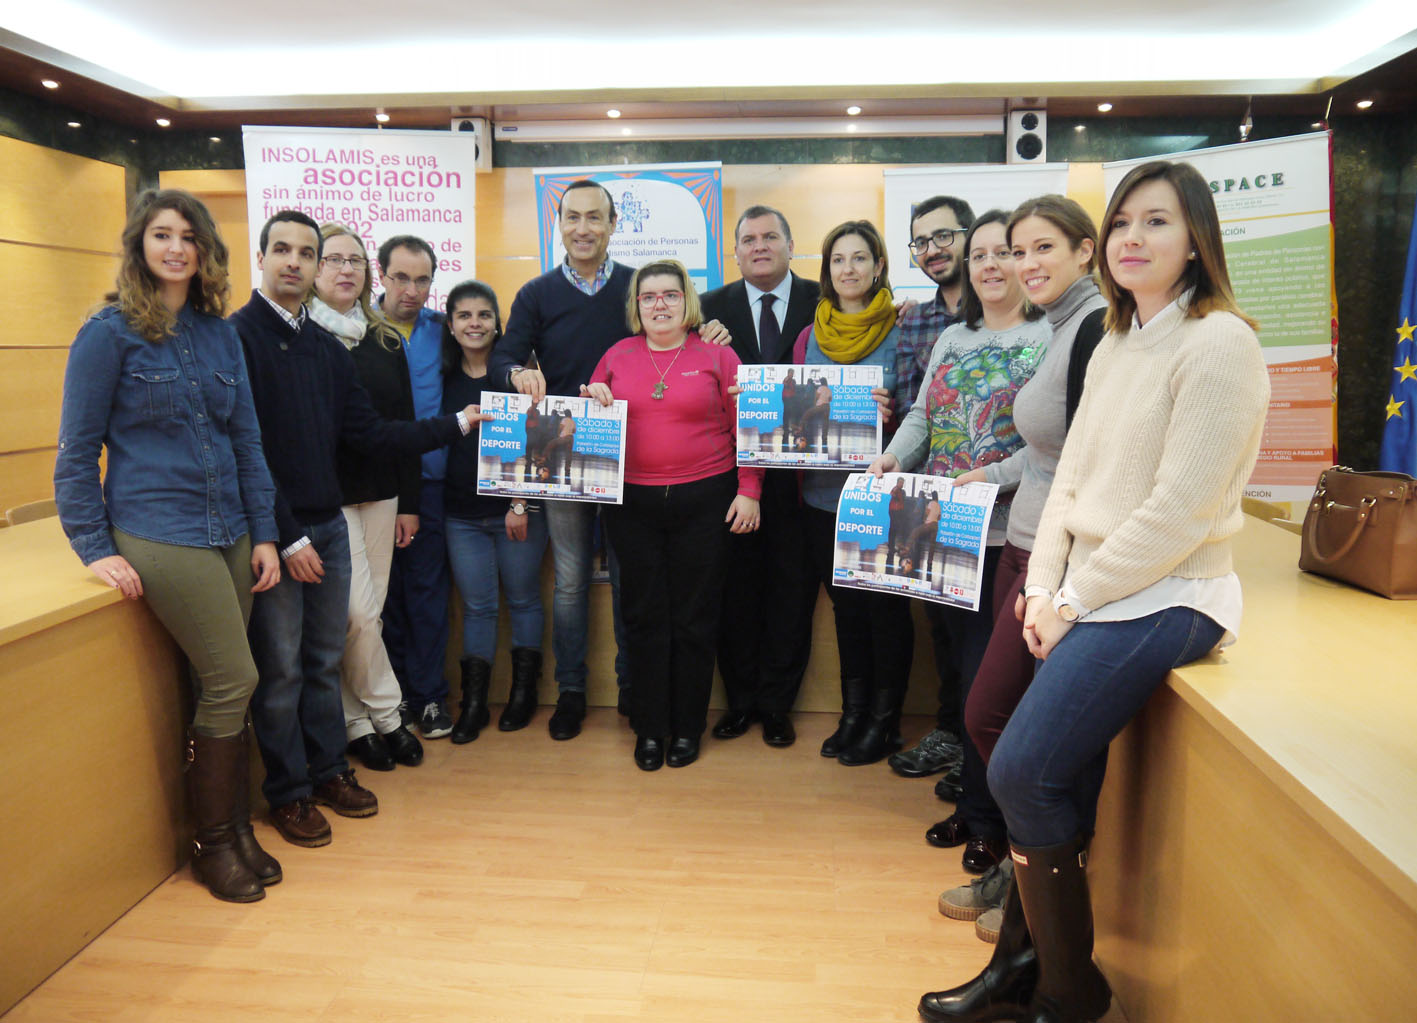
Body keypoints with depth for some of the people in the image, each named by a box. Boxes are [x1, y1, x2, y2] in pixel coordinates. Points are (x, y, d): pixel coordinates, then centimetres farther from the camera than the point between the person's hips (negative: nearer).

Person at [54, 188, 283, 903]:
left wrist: (263, 532, 8)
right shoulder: (109, 333, -3)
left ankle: (234, 830, 24)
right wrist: (94, 548, -7)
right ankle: (214, 844, 12)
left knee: (220, 688, 9)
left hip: (229, 532, 5)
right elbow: (77, 451, -2)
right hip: (158, 535, -5)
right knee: (233, 681, -6)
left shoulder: (219, 333, 11)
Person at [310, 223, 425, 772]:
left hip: (379, 494, 5)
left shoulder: (386, 342, 14)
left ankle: (356, 721, 20)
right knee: (357, 613, -5)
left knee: (367, 612, 8)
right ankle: (385, 717, 12)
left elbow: (404, 426, 14)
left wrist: (409, 501, 11)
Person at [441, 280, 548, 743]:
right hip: (462, 514, 2)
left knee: (523, 598, 9)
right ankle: (473, 704, 16)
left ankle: (523, 690, 24)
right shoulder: (443, 377, 5)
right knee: (476, 606, 7)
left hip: (516, 511, -2)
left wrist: (522, 504, -11)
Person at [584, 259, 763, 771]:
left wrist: (748, 490, -6)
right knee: (644, 617, 7)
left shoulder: (716, 355, 2)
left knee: (695, 618, 5)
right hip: (632, 503, 2)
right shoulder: (617, 356, 10)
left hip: (704, 500, -2)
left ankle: (687, 727, 21)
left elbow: (744, 427, 1)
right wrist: (594, 402, -5)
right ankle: (649, 728, 21)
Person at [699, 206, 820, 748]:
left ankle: (776, 703, 20)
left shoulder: (823, 302, 4)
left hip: (798, 465, -1)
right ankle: (740, 699, 22)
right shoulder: (713, 307, 7)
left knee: (792, 584, 6)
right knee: (736, 583, 7)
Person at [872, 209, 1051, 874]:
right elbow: (922, 415, 16)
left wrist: (988, 478, -25)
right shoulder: (952, 339, 17)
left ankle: (985, 818, 18)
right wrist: (893, 456, -3)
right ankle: (975, 805, 29)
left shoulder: (1052, 337, -5)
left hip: (1008, 532, -6)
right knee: (966, 665, 14)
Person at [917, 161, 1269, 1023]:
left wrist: (1074, 599, -12)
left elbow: (1180, 513, -18)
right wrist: (1044, 588, 0)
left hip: (1160, 600, -7)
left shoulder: (1218, 344, -12)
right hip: (1090, 596, 7)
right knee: (1061, 779, 6)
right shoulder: (1116, 347, 15)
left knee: (1023, 772, -10)